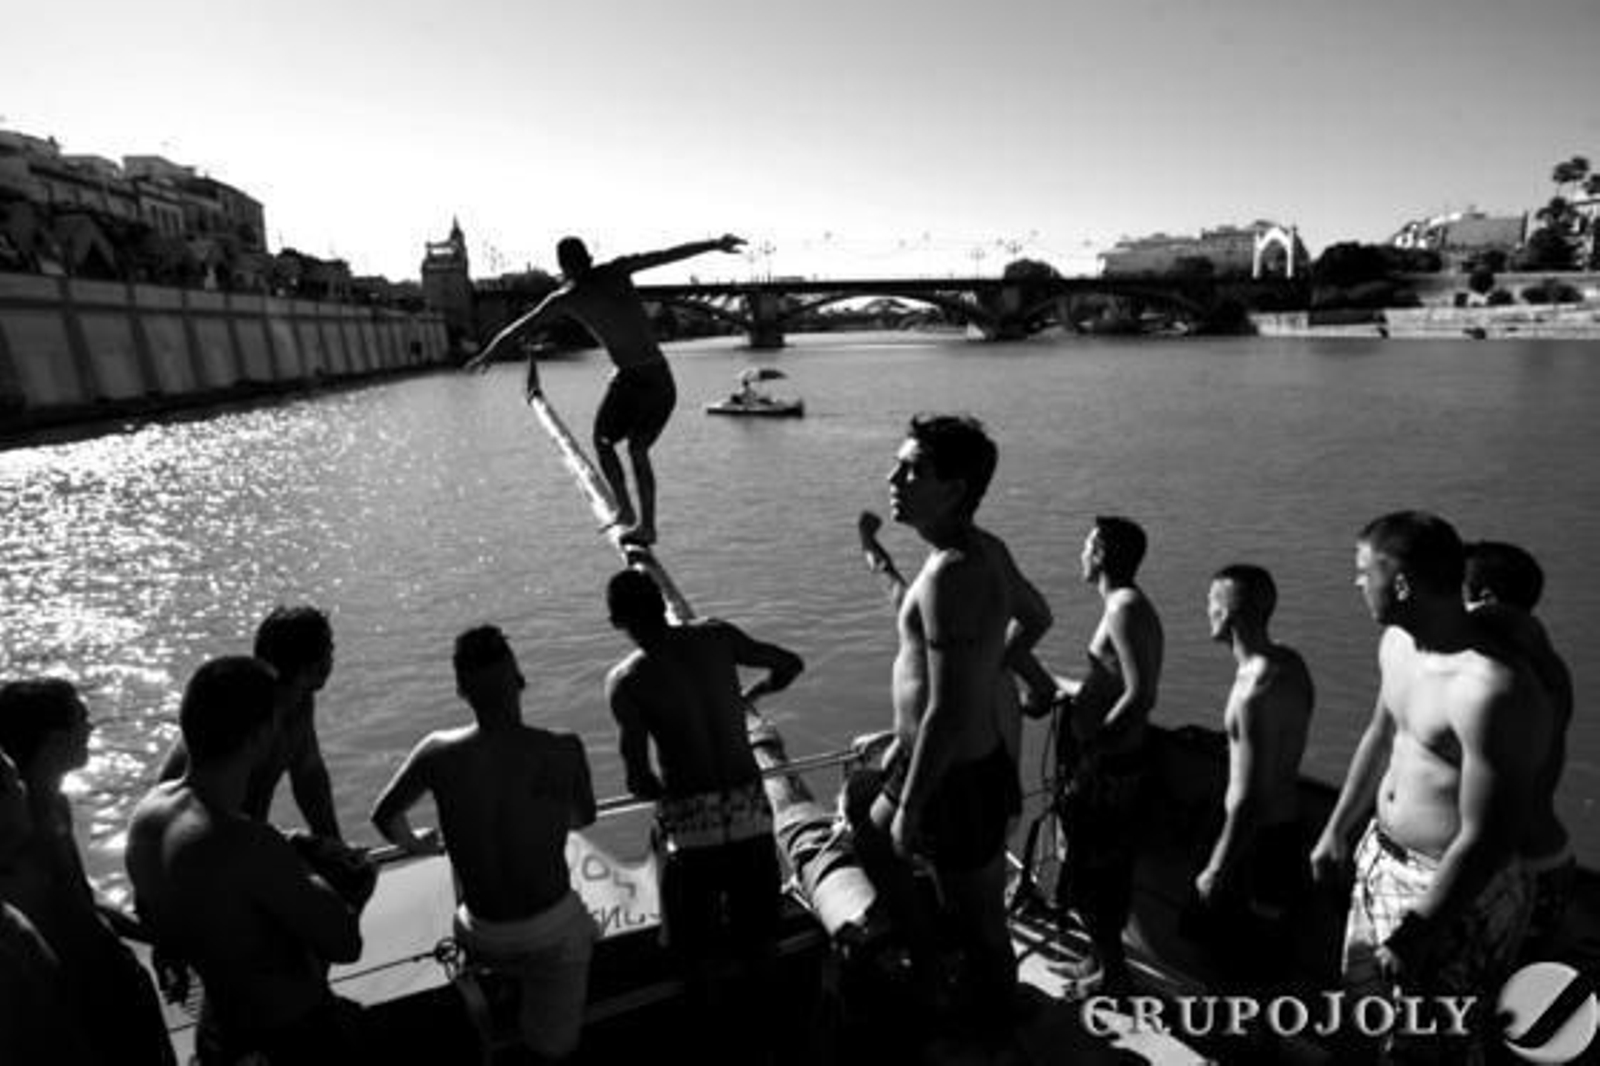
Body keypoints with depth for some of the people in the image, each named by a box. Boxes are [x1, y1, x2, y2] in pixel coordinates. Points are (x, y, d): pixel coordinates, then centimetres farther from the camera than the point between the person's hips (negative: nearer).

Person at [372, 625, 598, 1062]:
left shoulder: (438, 752, -17)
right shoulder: (563, 751, -21)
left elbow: (383, 817, 2)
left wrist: (412, 842, 24)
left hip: (485, 939, 2)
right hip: (554, 929, -2)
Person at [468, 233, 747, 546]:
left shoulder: (564, 299, 2)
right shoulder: (617, 270, 10)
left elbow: (520, 328, 11)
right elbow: (670, 254, 13)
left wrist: (488, 354, 26)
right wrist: (715, 244, 22)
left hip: (632, 377, -5)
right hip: (663, 378, 5)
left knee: (603, 441, 18)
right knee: (638, 450, 18)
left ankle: (625, 510, 5)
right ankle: (647, 526, 15)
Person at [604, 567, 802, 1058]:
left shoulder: (625, 681, -10)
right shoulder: (717, 636, -3)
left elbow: (638, 781, -12)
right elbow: (790, 664, 11)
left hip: (689, 819, -3)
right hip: (750, 808, 3)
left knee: (696, 945, 21)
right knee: (758, 934, 24)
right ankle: (754, 1028, 45)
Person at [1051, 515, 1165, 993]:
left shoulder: (1124, 607, -20)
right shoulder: (1133, 605, 10)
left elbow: (1139, 694, -28)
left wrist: (1090, 747, -23)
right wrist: (1059, 685, 24)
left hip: (1107, 765, -9)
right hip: (1123, 758, 9)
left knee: (1092, 869, 7)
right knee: (1106, 866, 21)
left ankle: (1112, 973, 23)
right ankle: (1099, 959, 37)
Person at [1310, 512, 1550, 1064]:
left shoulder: (1493, 691, -31)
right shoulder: (1397, 643, -4)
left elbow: (1485, 843, -26)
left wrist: (1414, 937, -17)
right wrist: (1336, 829, 18)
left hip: (1458, 893, -8)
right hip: (1380, 860, 8)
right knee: (1366, 991, 27)